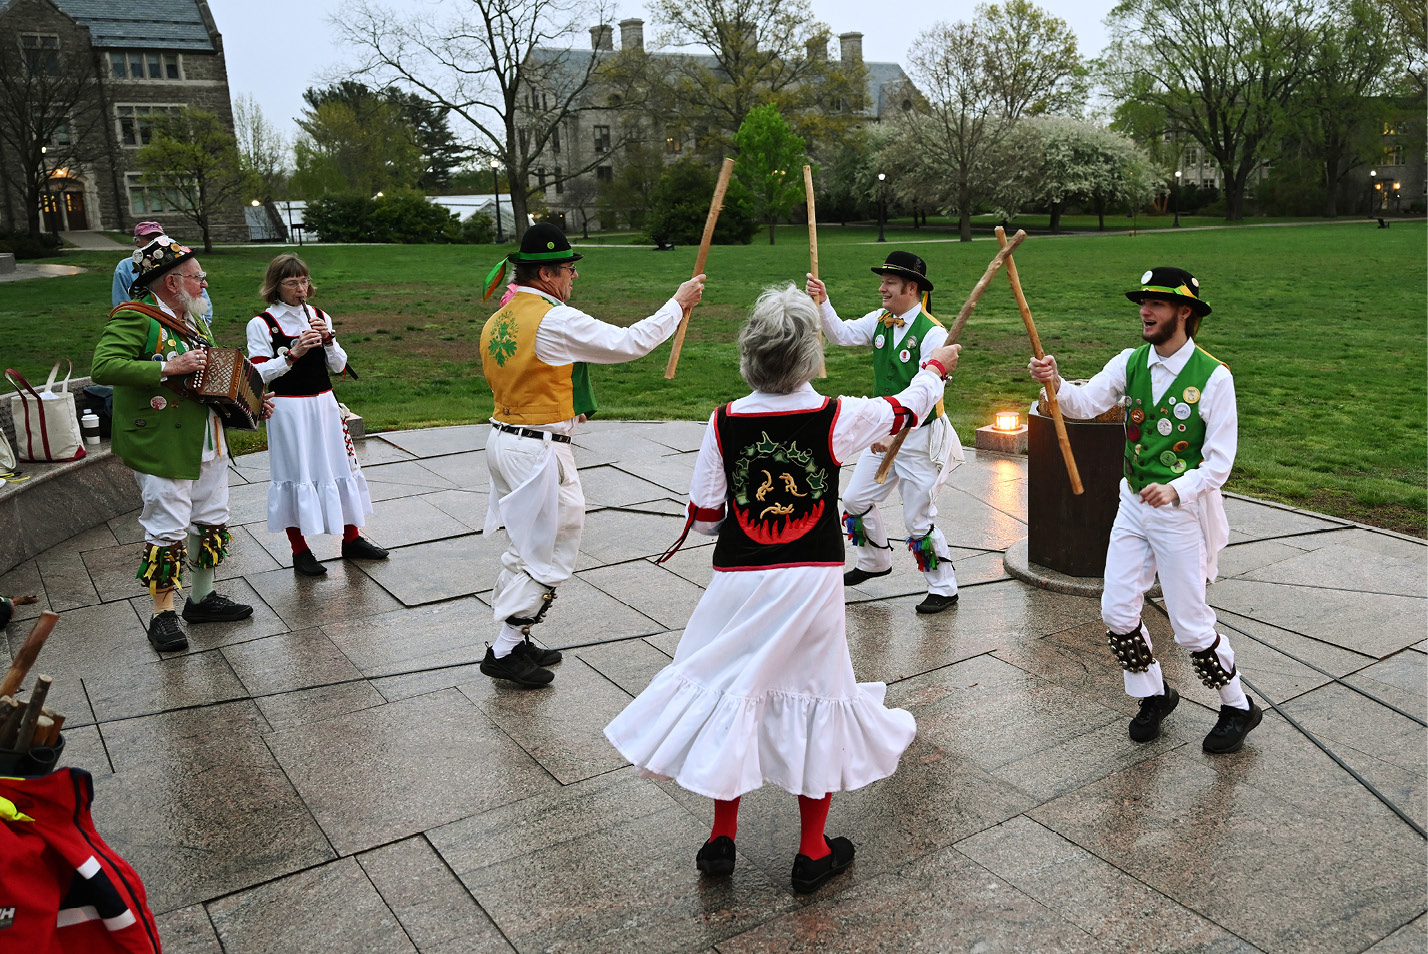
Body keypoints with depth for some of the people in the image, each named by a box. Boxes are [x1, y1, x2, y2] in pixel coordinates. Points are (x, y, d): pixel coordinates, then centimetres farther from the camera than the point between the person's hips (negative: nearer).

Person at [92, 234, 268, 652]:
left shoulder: (195, 320, 17)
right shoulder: (134, 318, -12)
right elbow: (104, 366, -26)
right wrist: (170, 368, -29)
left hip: (208, 443, 9)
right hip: (163, 448, -9)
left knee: (212, 522, 15)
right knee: (167, 529, -4)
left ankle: (202, 598, 29)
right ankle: (163, 615, 8)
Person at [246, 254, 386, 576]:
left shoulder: (319, 317, 9)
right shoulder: (261, 324, -5)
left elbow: (339, 367, 8)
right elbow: (258, 374, -11)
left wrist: (328, 339, -9)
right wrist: (293, 353, -20)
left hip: (324, 404, 5)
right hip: (288, 409, -5)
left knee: (341, 467, 10)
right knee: (295, 474, 1)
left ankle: (351, 539, 24)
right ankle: (300, 551, 14)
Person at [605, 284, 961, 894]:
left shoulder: (725, 423, -7)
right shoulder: (837, 418, -9)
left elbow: (703, 516, -1)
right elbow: (906, 409, 10)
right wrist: (935, 367, 30)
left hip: (740, 582, 1)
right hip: (812, 583, 0)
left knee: (731, 691, 16)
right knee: (814, 697, 14)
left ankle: (721, 838, 26)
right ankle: (813, 852, 26)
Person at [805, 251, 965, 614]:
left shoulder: (932, 333, -20)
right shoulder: (880, 320, 2)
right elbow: (841, 334, 7)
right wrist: (822, 303, -10)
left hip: (920, 437, -7)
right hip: (885, 434, 8)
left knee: (919, 519, -2)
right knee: (855, 500, 15)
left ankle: (944, 588, 16)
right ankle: (875, 561, 39)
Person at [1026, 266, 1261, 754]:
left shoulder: (1214, 376, -14)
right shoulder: (1132, 362, 1)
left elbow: (1220, 461, -14)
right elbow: (1086, 402, -13)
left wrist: (1176, 490, -31)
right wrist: (1056, 384, -34)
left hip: (1183, 510, -5)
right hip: (1134, 505, 5)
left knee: (1190, 624, 1)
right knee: (1116, 611, 6)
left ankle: (1238, 708, 25)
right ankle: (1154, 695, 30)